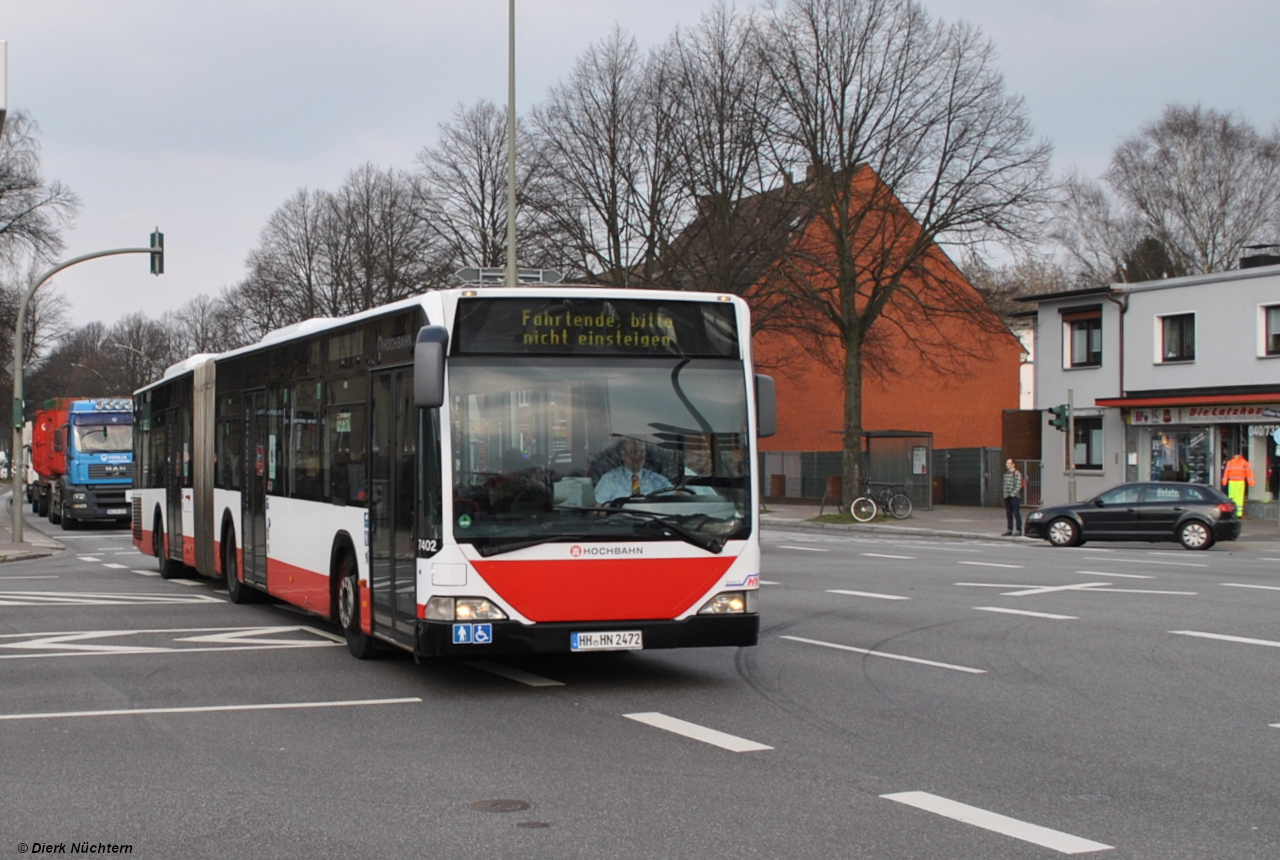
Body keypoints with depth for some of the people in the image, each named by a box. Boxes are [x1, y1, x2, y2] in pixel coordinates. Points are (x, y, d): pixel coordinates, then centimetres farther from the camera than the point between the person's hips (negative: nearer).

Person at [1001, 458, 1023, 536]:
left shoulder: (1017, 473, -7)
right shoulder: (1006, 474, 18)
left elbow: (1018, 485, -14)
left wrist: (1013, 493, -19)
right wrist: (1004, 493, 9)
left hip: (1014, 497, -8)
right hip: (1007, 497, 8)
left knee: (1016, 513, -6)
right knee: (1008, 514, 10)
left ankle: (1018, 530, -3)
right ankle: (1010, 530, 15)